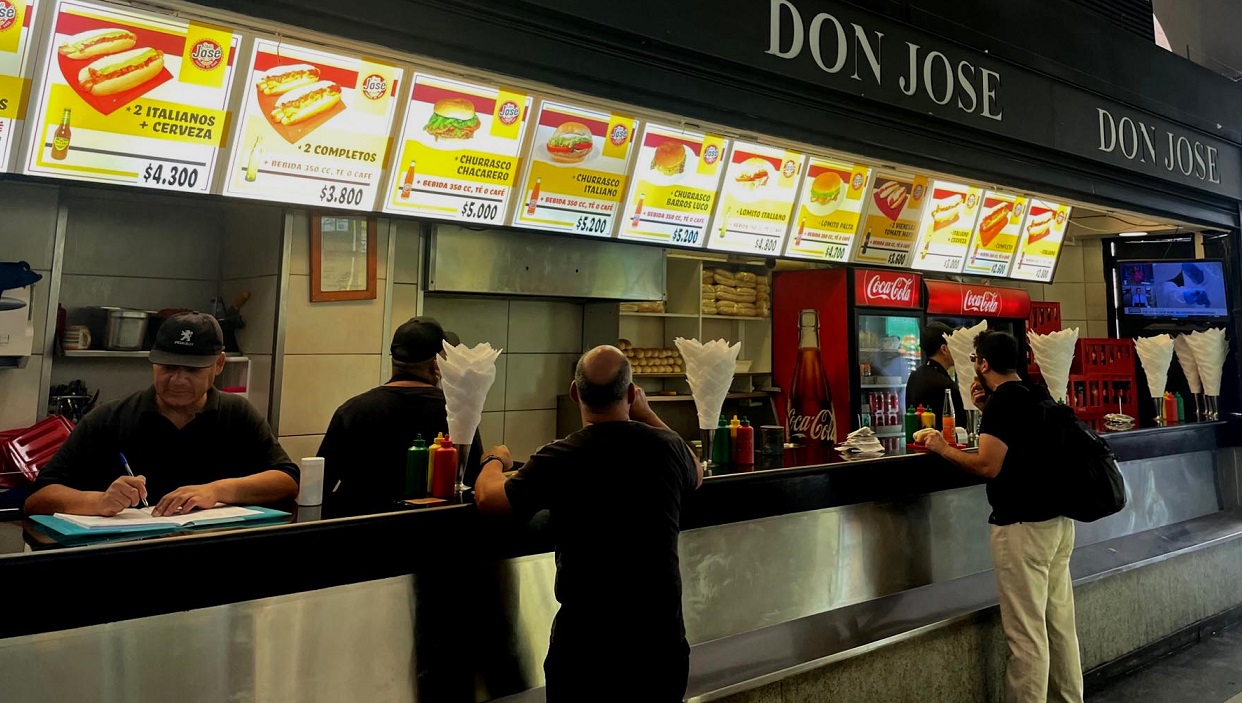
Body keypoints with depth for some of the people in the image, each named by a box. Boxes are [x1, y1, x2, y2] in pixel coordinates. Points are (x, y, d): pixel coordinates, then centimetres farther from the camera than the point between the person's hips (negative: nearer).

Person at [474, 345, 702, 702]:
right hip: (662, 636, 3)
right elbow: (697, 475, 17)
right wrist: (646, 414, 19)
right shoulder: (668, 446, -8)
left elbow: (487, 498, -3)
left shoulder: (557, 459, -16)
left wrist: (495, 460, 19)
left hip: (583, 637, -2)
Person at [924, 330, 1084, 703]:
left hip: (1022, 526, -9)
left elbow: (988, 466, -20)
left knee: (1026, 631, -2)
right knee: (1060, 623, 15)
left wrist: (943, 449, -7)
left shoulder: (1003, 400, -15)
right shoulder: (1037, 394, 12)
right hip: (1058, 519, 9)